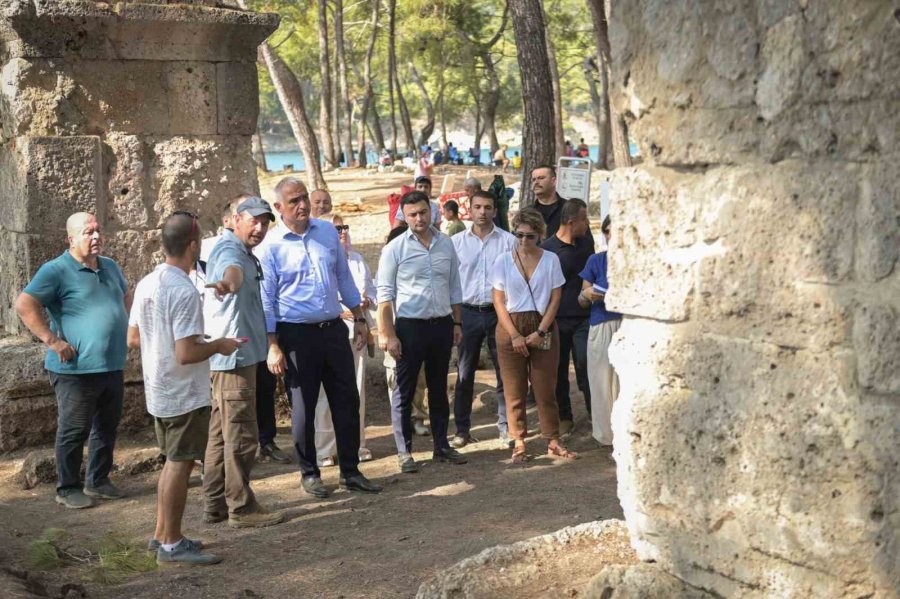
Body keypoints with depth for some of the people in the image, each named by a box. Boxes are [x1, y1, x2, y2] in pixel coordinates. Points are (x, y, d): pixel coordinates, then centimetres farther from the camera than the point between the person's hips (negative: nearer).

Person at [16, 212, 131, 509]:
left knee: (107, 427, 15)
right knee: (74, 431, 0)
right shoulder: (56, 271, -12)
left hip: (112, 367, 7)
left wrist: (126, 326, 17)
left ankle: (98, 480, 28)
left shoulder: (110, 267, 12)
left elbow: (126, 295, 31)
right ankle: (68, 489, 11)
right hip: (77, 370, -7)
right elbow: (24, 304, -18)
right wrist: (52, 341, -21)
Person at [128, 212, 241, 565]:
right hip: (185, 395, -9)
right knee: (180, 465, 0)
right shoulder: (184, 292, -23)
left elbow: (133, 339, 12)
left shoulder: (146, 285, 4)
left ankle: (162, 535, 26)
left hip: (158, 392, 9)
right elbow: (186, 354, -26)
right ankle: (171, 546, 7)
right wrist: (219, 345, -11)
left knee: (172, 463, 19)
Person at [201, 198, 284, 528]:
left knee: (222, 433, 15)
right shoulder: (230, 250, -16)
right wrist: (229, 282, -62)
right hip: (235, 353, -11)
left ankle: (215, 504, 23)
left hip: (237, 354, 11)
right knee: (241, 435, -5)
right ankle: (241, 507, 1)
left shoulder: (244, 252, 18)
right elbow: (233, 269, -41)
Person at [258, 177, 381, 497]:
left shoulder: (328, 231, 6)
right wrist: (273, 347, -10)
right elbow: (266, 300, -6)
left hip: (334, 329, 4)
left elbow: (344, 278, 14)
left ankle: (350, 471, 19)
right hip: (297, 335, -4)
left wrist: (359, 318, 13)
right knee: (303, 408, 5)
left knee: (347, 401, 7)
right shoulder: (271, 246, -7)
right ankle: (309, 473, 20)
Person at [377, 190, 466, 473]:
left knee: (439, 388, 14)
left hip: (442, 325, 4)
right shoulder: (395, 249, -7)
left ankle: (441, 445, 24)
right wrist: (388, 334, -12)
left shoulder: (446, 243, 6)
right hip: (410, 326, -4)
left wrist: (456, 323, 12)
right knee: (404, 391, 2)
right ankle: (404, 452, 8)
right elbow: (385, 294, -7)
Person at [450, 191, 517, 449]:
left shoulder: (508, 241, 0)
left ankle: (505, 427, 14)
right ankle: (462, 430, 14)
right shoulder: (457, 242, 4)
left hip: (499, 312, -1)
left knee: (505, 372, 3)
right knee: (464, 374, 5)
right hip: (468, 312, 1)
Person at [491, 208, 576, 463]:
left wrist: (541, 332, -9)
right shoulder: (504, 260, 0)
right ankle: (519, 442, 10)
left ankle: (552, 441, 10)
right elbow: (499, 301, -1)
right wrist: (515, 335, -10)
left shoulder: (550, 259, 1)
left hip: (542, 328, 0)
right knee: (514, 389, 3)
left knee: (545, 387, 2)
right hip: (510, 327, 0)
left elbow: (555, 299, 0)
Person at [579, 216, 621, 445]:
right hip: (602, 329, 1)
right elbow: (582, 301, 10)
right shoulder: (596, 261, 7)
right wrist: (587, 295, -11)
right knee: (604, 382, 4)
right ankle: (607, 434, 16)